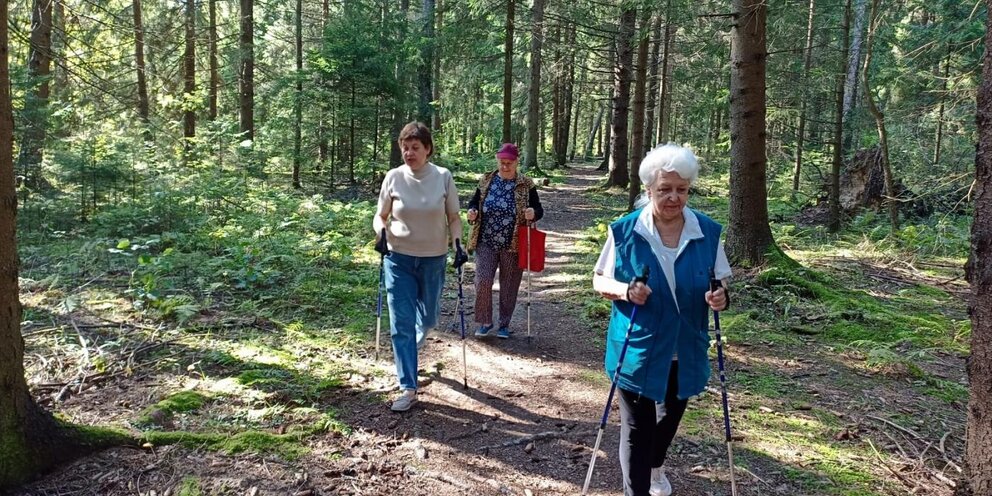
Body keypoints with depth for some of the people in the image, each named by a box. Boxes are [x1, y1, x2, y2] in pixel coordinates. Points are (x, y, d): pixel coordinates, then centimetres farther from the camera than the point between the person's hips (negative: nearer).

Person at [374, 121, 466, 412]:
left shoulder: (443, 177, -6)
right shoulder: (393, 177, -6)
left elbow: (453, 218, 4)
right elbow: (380, 216, 5)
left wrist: (458, 244, -12)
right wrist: (381, 232, -16)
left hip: (433, 260, 1)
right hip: (399, 259, -1)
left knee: (428, 318, 16)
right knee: (401, 324, -4)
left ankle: (410, 346, 52)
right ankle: (408, 389, 4)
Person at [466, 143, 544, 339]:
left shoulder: (526, 185, -2)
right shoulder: (486, 181, 4)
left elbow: (539, 210, 0)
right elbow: (474, 201, 14)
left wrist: (533, 213, -24)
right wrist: (472, 211, -9)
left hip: (513, 246, -1)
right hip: (486, 243, 1)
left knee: (509, 286, 8)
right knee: (482, 281, -7)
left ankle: (504, 324, 25)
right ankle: (484, 322, 13)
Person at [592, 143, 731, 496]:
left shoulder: (708, 231, -6)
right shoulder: (625, 231, -13)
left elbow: (721, 282, 4)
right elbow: (599, 281, -4)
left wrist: (720, 296, -20)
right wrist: (624, 290, -25)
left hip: (686, 351, 4)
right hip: (638, 350, -3)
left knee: (671, 416, 25)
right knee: (637, 428, 2)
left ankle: (655, 465, 56)